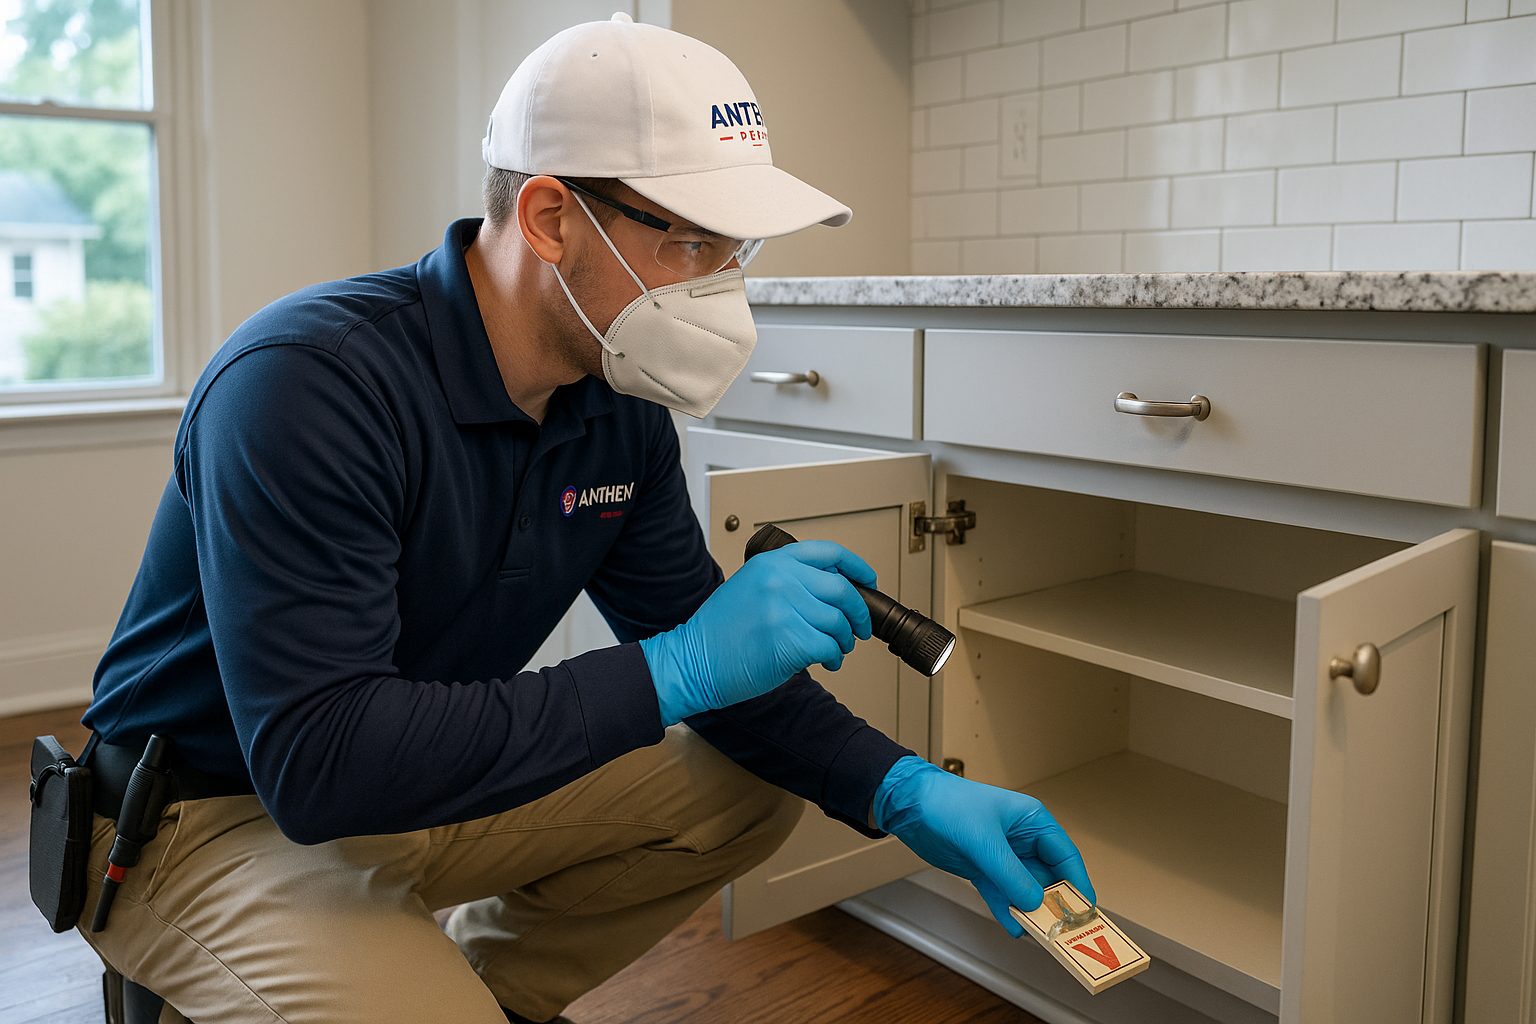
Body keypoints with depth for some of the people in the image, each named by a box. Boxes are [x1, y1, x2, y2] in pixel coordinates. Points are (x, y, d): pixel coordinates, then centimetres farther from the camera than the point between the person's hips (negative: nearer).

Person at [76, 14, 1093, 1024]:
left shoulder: (622, 407, -6)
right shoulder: (310, 382, -29)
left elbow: (698, 640, 0)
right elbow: (317, 763, -35)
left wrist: (906, 792, -13)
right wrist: (675, 672, -36)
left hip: (432, 784, 7)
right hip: (216, 816, -7)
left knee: (752, 786, 1)